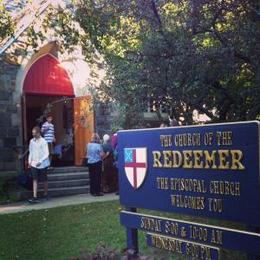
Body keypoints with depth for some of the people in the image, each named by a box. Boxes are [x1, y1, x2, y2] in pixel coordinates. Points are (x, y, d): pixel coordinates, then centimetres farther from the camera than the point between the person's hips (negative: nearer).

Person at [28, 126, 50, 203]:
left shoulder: (43, 141, -13)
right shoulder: (31, 141, 5)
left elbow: (46, 154, -15)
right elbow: (31, 152, 15)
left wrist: (40, 162, -24)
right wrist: (29, 161, 6)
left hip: (42, 164, -4)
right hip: (34, 164, 4)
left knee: (44, 180, 9)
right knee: (35, 180, -3)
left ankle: (45, 194, 27)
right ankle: (35, 197, -5)